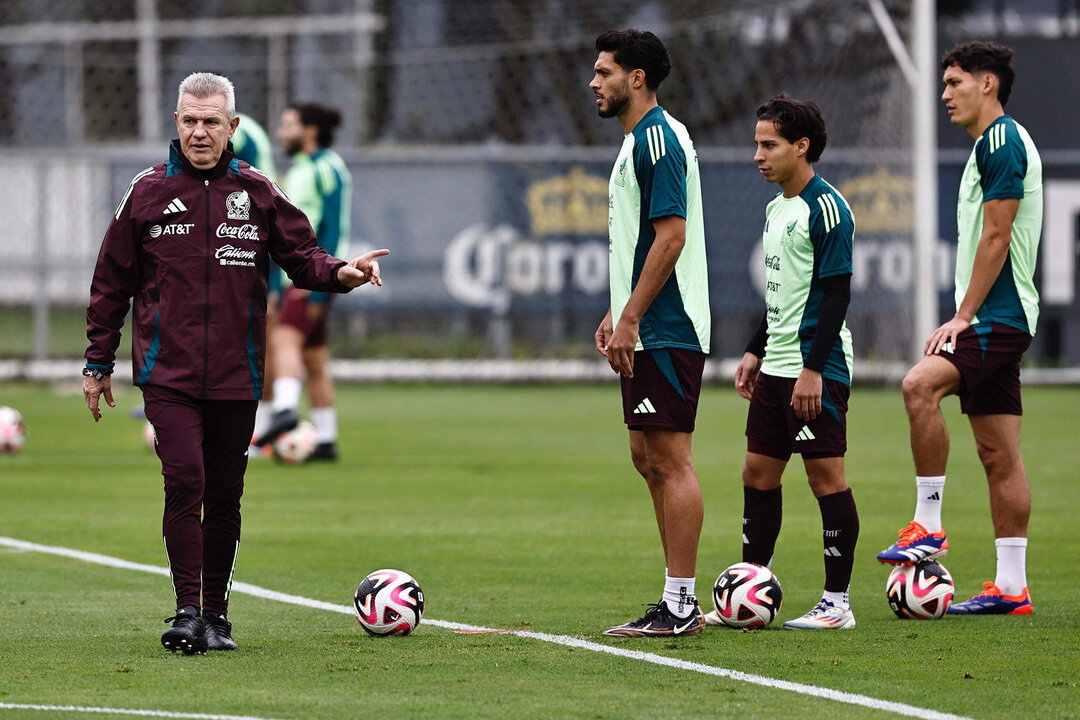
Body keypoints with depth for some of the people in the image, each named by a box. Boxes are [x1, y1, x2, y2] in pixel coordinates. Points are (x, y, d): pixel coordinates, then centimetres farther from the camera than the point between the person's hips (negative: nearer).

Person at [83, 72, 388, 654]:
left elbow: (301, 254, 7)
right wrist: (98, 365, 9)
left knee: (224, 497, 6)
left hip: (236, 375, 2)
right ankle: (187, 611, -14)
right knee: (185, 480, -17)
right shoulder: (148, 192, 4)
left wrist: (339, 273, -15)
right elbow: (111, 284, 9)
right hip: (168, 371, -2)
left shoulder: (258, 192, 6)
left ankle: (215, 614, 16)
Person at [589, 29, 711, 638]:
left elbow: (671, 236, -20)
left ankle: (681, 606, -7)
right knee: (649, 457, 11)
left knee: (670, 460, -9)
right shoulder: (637, 141, 18)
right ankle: (679, 602, 15)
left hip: (666, 332, -11)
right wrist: (618, 314, 20)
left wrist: (631, 319, -21)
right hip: (647, 331, 11)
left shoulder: (660, 138, -14)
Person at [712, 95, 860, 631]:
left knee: (826, 475, -5)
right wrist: (755, 351, 22)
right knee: (758, 472, 10)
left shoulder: (826, 208, -12)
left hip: (817, 370, -10)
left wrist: (813, 369, -20)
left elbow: (836, 293, -17)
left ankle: (837, 602, -1)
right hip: (776, 366, 10)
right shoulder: (778, 209, 16)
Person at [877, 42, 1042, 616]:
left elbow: (996, 236, -17)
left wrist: (963, 316, -17)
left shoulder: (1001, 141, -11)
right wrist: (965, 318, 22)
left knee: (920, 384, -27)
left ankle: (928, 526, -23)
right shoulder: (990, 145, 21)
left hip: (998, 316, -11)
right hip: (996, 321, 11)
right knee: (998, 455, 7)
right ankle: (1011, 587, 7)